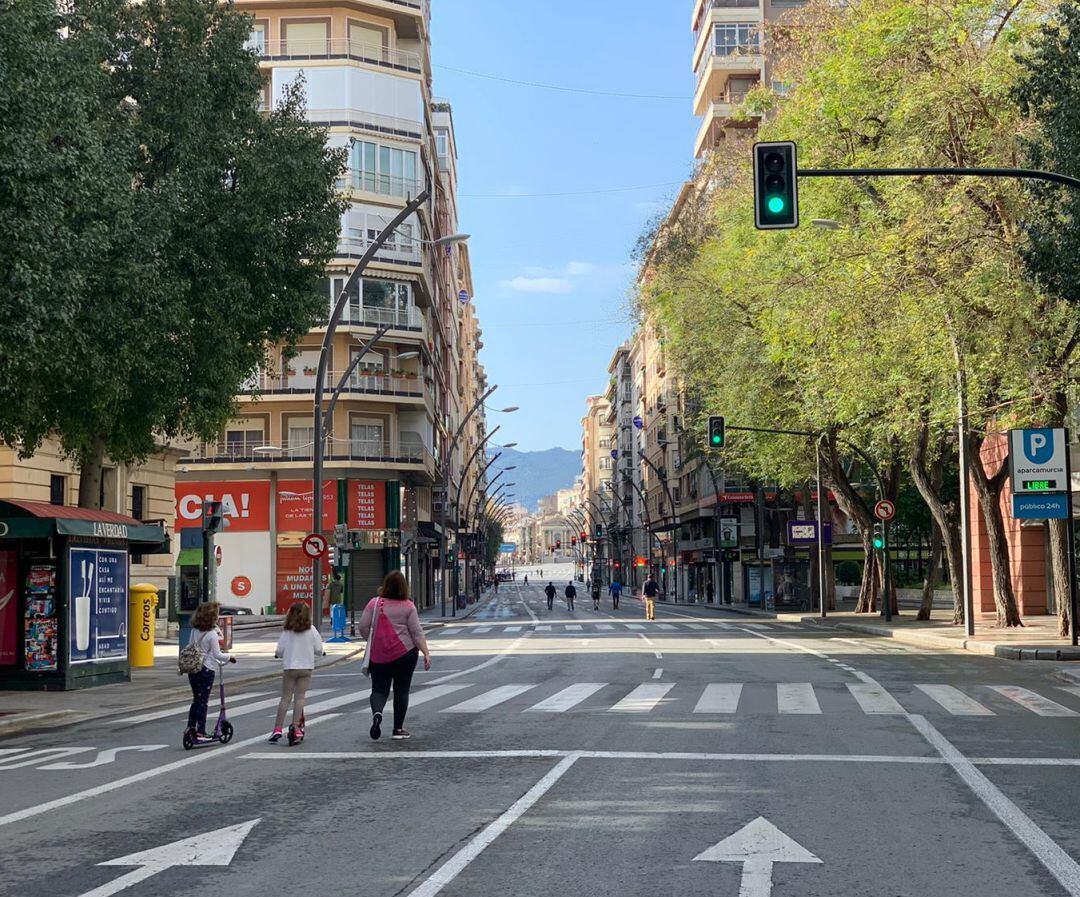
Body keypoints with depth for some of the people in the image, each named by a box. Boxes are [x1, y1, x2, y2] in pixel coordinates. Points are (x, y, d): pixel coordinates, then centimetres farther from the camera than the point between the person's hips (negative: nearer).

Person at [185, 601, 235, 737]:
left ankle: (190, 727, 17)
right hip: (207, 670, -6)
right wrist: (230, 657, 2)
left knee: (196, 699, 16)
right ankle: (200, 731, 2)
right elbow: (217, 654, -14)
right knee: (203, 701, 1)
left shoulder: (194, 631, 4)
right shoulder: (212, 633, -15)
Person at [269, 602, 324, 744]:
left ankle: (277, 728, 2)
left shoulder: (287, 631, -4)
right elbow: (319, 650, 0)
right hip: (306, 667, 0)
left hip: (289, 667, 0)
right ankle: (295, 727, -4)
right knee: (300, 697, 4)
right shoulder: (311, 630, -2)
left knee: (285, 698, 4)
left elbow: (279, 651, -5)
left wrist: (278, 653, 18)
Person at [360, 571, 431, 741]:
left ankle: (377, 712, -22)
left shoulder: (374, 603, -2)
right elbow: (417, 632, -7)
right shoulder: (408, 607, -5)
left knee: (379, 689, 8)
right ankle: (398, 729, 12)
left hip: (378, 655, 1)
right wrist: (426, 653, -4)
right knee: (401, 690, 9)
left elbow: (363, 627, -2)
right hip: (404, 653, -1)